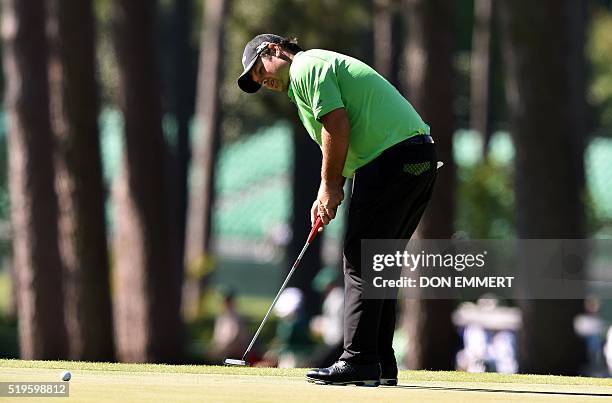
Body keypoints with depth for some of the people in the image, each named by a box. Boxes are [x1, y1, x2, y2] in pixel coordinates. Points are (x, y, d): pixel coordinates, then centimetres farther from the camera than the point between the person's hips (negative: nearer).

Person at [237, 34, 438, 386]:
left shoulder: (306, 67, -2)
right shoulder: (325, 67, 28)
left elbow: (337, 124, -15)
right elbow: (347, 141, 25)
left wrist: (330, 185, -8)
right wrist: (328, 196, 12)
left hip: (393, 158, -10)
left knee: (361, 262, -8)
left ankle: (359, 361, -11)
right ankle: (382, 364, 12)